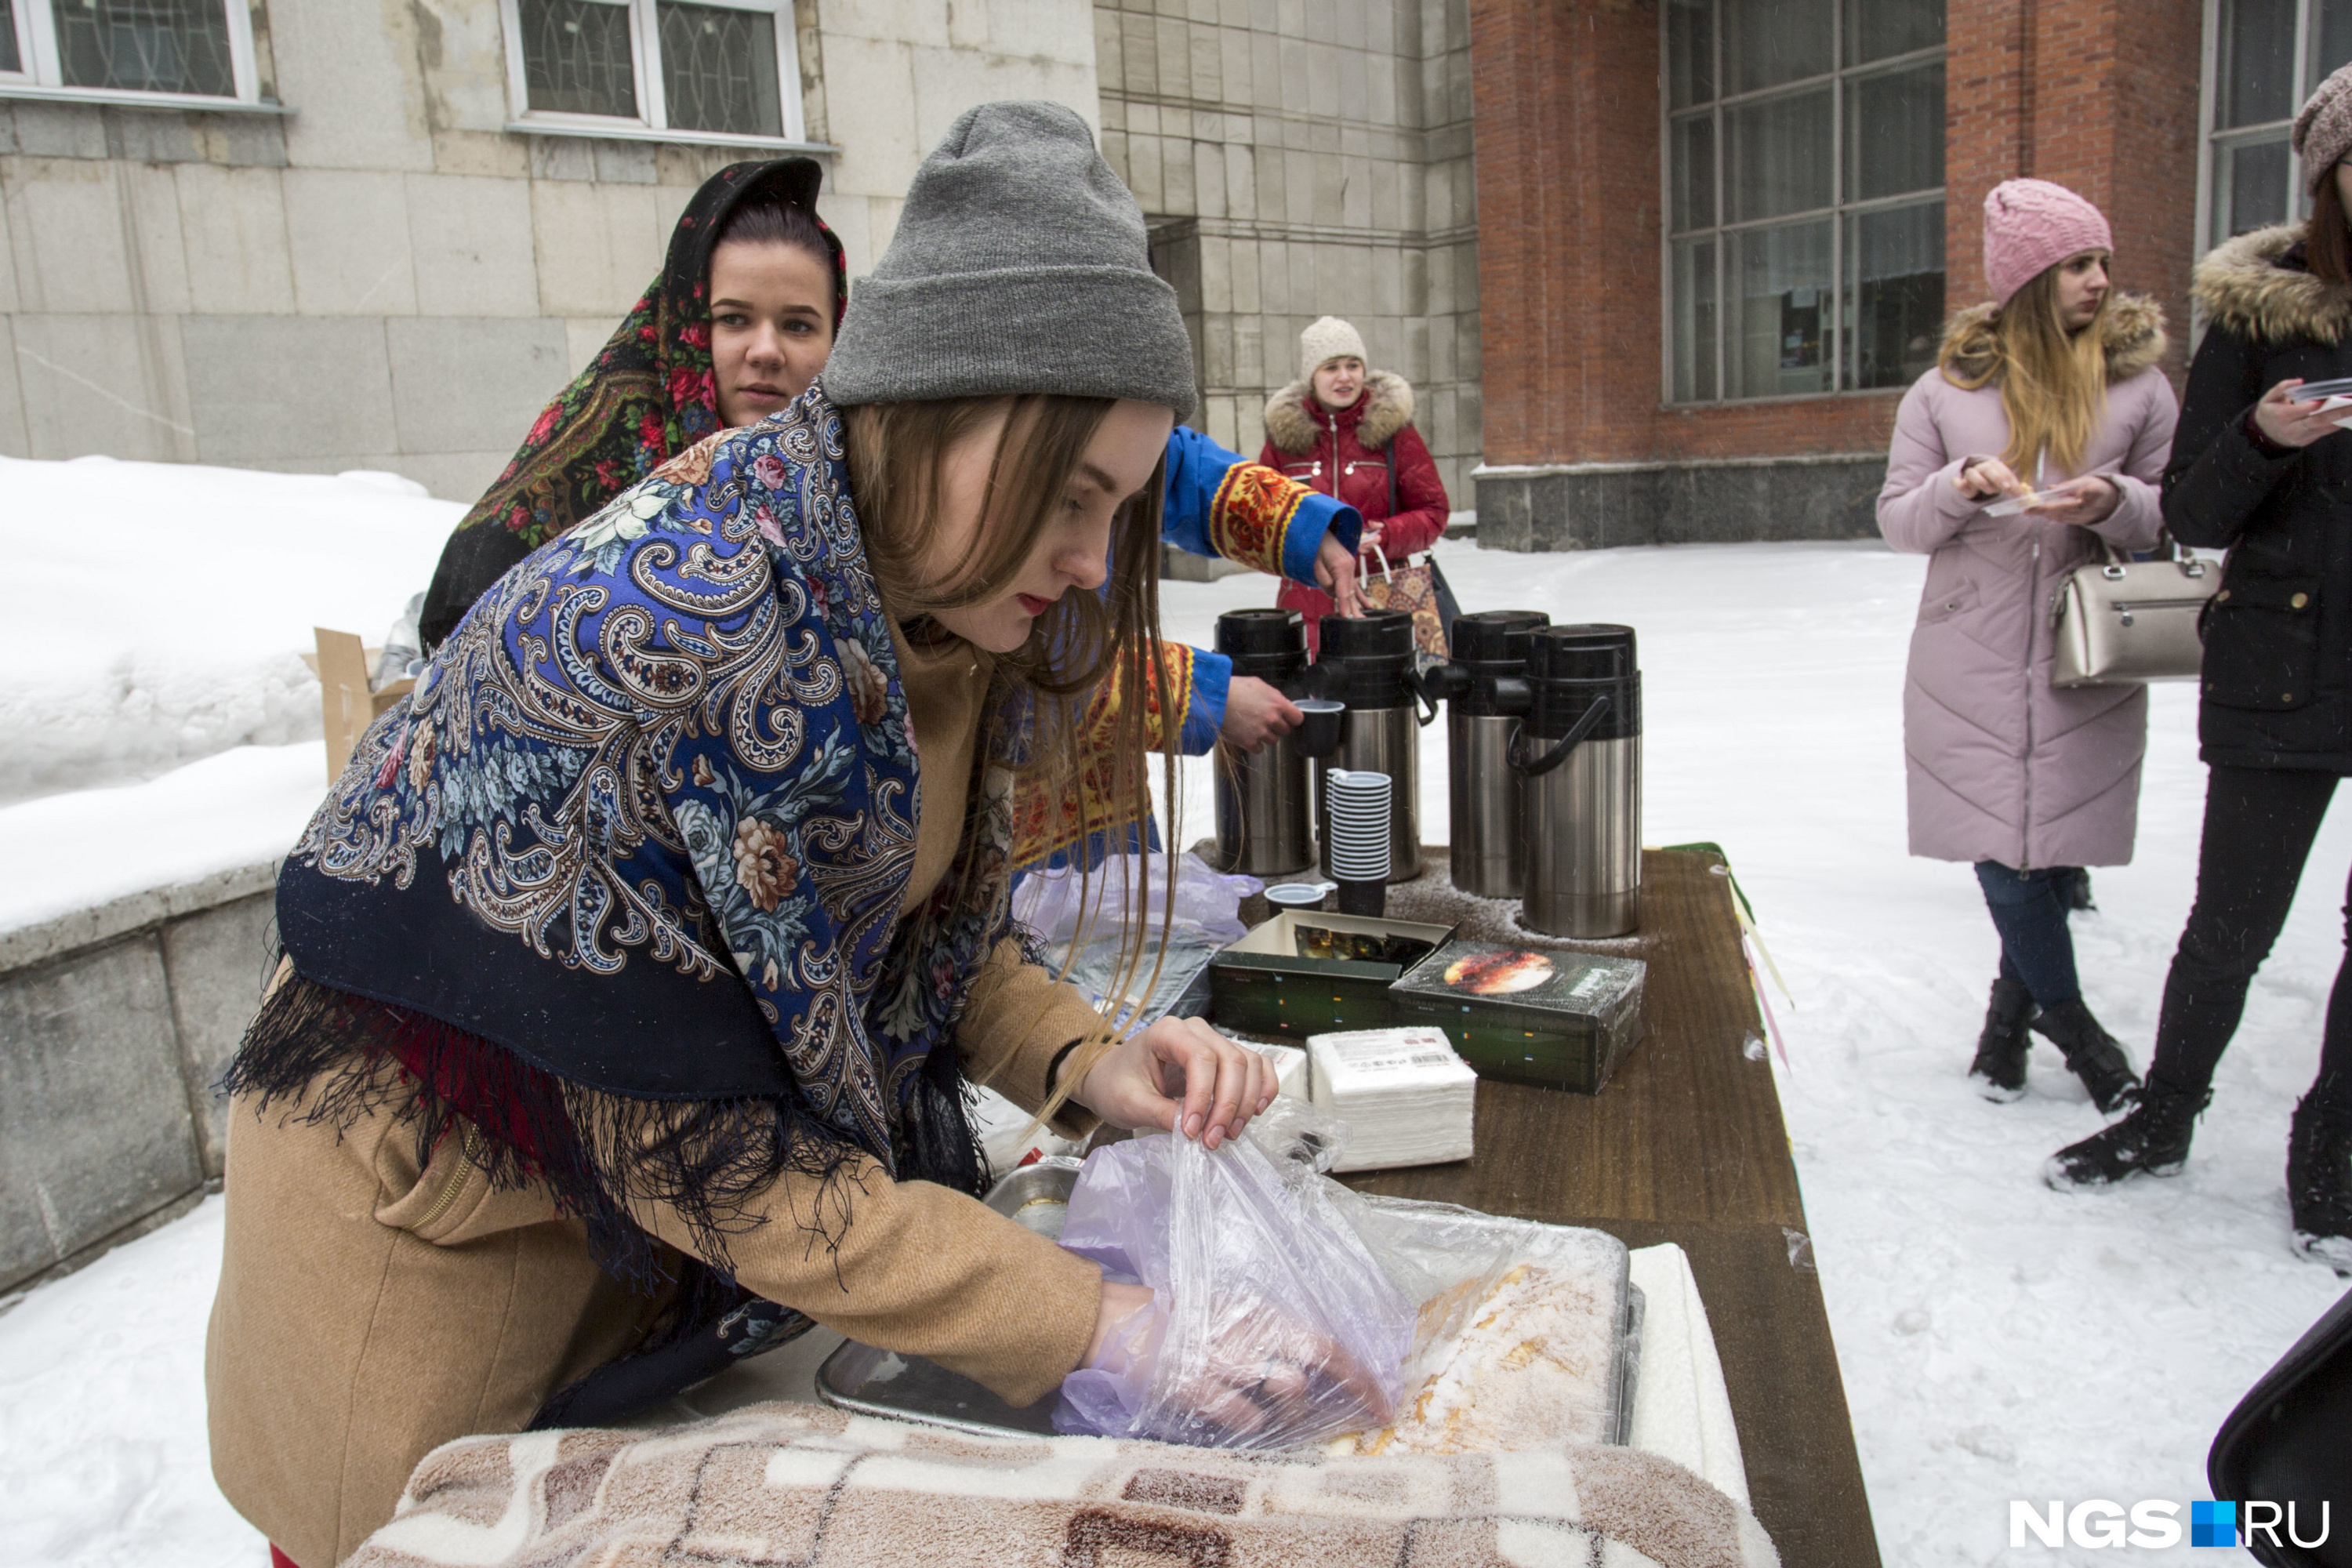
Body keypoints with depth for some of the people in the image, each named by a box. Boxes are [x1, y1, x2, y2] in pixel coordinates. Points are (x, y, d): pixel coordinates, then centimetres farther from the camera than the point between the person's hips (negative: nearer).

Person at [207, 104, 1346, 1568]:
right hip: (435, 1211, -6)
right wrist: (1111, 1327, -28)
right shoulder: (649, 635, -34)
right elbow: (704, 1153, -30)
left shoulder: (942, 603, -11)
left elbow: (927, 921, 1)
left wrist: (1086, 1059, -19)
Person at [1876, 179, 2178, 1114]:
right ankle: (2071, 1022, 19)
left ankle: (2012, 1011, 25)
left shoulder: (2137, 381, 7)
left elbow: (2176, 515, 7)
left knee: (2059, 849, 2)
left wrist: (2112, 501, -14)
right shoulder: (1949, 387, 5)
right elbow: (1896, 519, 5)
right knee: (2000, 848, -1)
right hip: (1971, 658, 0)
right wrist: (1960, 487, -14)